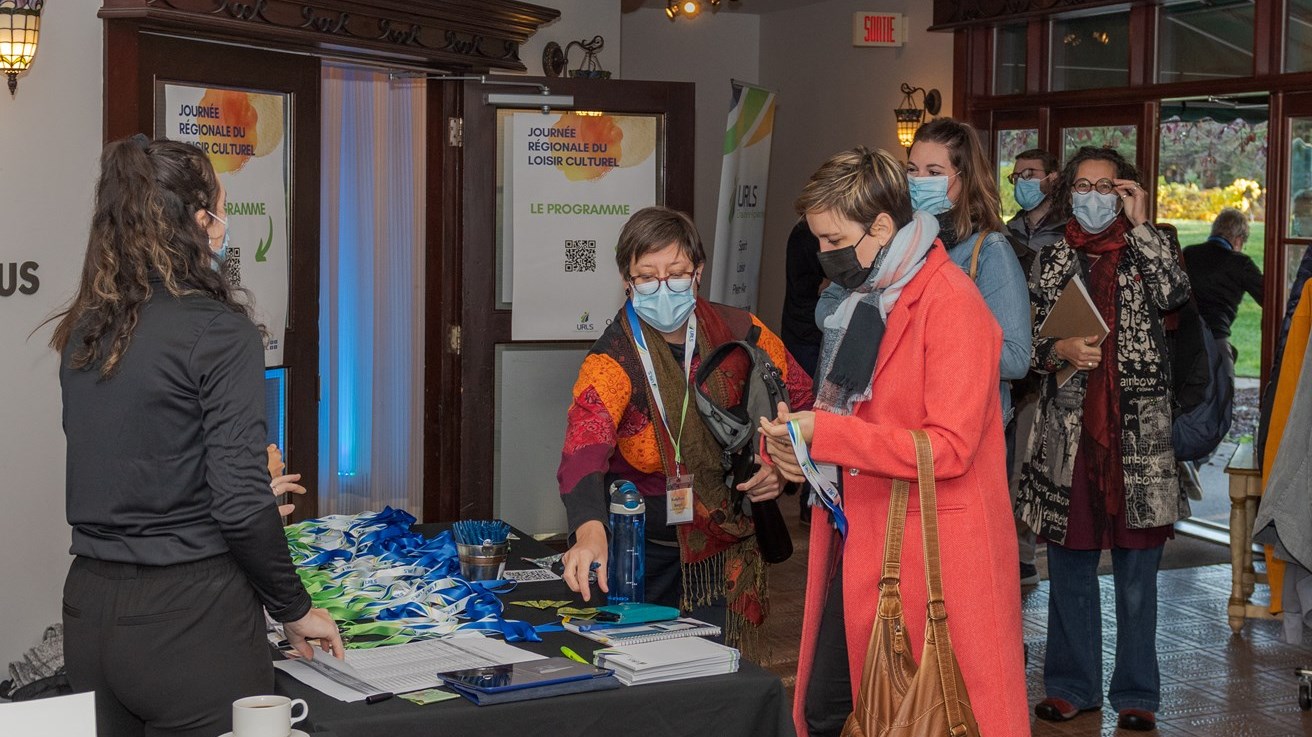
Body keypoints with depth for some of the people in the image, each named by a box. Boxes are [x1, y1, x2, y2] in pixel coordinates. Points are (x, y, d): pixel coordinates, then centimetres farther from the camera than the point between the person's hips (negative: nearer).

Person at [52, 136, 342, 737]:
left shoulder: (84, 332, 7)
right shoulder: (217, 329, -14)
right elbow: (241, 505, -17)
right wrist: (294, 610, -3)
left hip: (90, 605, 7)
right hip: (189, 619, -7)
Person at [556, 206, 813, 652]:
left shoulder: (739, 333, -5)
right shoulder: (614, 358, -16)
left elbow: (801, 398, 11)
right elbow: (584, 448, -33)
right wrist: (590, 531, -51)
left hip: (724, 552, 2)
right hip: (641, 552, -2)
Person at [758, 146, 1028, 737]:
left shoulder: (951, 304, -15)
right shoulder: (857, 297, 12)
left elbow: (949, 446, -22)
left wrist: (825, 434, -21)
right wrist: (791, 440, -1)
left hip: (932, 551, -8)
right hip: (857, 543, 8)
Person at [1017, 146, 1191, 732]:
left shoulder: (1144, 251, 6)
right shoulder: (1053, 259, 10)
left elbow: (1174, 294, -15)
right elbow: (1030, 339, 9)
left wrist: (1140, 224, -11)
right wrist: (1060, 350, -12)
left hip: (1138, 430, -1)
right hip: (1068, 427, 2)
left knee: (1136, 571, 4)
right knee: (1070, 565, 7)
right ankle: (1073, 685, 19)